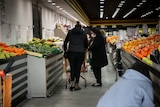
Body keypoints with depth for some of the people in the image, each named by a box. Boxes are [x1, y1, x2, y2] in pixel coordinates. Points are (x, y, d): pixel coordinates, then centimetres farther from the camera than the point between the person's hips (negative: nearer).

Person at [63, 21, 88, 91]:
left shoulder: (70, 32, 8)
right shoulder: (83, 33, 8)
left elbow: (65, 42, 7)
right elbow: (86, 44, 12)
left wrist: (65, 50, 19)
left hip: (71, 52, 0)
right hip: (80, 53, 0)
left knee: (72, 68, 10)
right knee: (78, 68, 5)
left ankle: (72, 83, 1)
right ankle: (76, 85, 10)